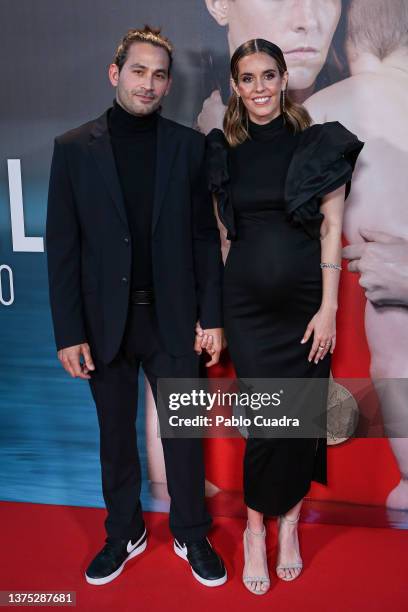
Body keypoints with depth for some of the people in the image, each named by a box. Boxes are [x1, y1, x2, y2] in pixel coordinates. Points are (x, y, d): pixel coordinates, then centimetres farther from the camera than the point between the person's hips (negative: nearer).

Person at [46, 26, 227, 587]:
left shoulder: (189, 146, 1)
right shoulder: (74, 147, -1)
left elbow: (204, 236, 3)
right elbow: (62, 246, -3)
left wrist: (211, 316, -1)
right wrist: (69, 332, -6)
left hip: (172, 318, 0)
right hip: (106, 321, 0)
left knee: (184, 432, 10)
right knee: (116, 435, 15)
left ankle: (192, 535, 31)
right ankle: (124, 533, 36)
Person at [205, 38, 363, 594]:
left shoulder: (319, 145, -1)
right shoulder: (223, 150, 5)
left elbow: (331, 229, -3)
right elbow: (222, 230, 9)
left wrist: (329, 307, -9)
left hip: (305, 298, -1)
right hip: (247, 299, 1)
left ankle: (289, 522, 29)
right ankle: (255, 528, 24)